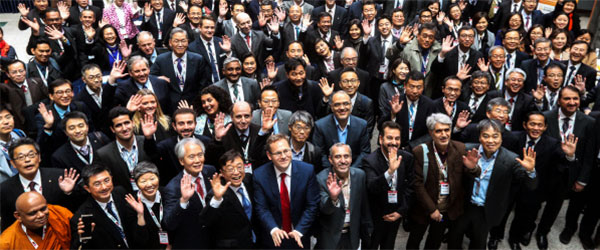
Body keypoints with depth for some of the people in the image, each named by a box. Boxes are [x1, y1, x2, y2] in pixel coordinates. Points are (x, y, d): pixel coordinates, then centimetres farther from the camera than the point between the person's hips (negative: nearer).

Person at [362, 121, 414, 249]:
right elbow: (372, 188, -36)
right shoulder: (370, 161, -23)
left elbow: (410, 186, -1)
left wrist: (401, 211, -6)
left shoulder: (407, 158, -9)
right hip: (375, 217, -4)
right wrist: (390, 171, -50)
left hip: (396, 215, 4)